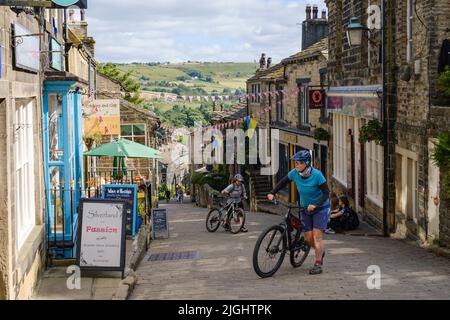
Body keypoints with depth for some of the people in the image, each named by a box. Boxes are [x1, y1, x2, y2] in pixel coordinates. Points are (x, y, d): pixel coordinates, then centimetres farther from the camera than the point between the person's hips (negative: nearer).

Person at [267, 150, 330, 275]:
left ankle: (318, 264, -5)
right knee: (308, 237, 3)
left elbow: (326, 192, -19)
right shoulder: (295, 173, -11)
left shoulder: (317, 175, -23)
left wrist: (315, 205, -29)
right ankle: (320, 252, 32)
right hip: (305, 208, 5)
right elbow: (283, 182, 6)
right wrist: (272, 193, -4)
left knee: (317, 235, -12)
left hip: (320, 207, -5)